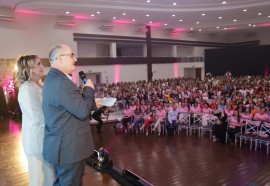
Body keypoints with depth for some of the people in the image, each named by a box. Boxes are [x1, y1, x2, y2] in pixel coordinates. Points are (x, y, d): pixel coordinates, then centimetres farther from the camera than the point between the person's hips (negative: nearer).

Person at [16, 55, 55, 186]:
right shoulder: (27, 88, -18)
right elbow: (39, 118, -24)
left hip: (45, 137, 8)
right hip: (37, 139, -8)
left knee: (49, 174, 20)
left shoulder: (38, 86, 10)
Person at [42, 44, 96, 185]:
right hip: (69, 147, -10)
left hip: (62, 145, 10)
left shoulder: (53, 78, 11)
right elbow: (83, 111, -24)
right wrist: (89, 89, -10)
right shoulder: (61, 82, -24)